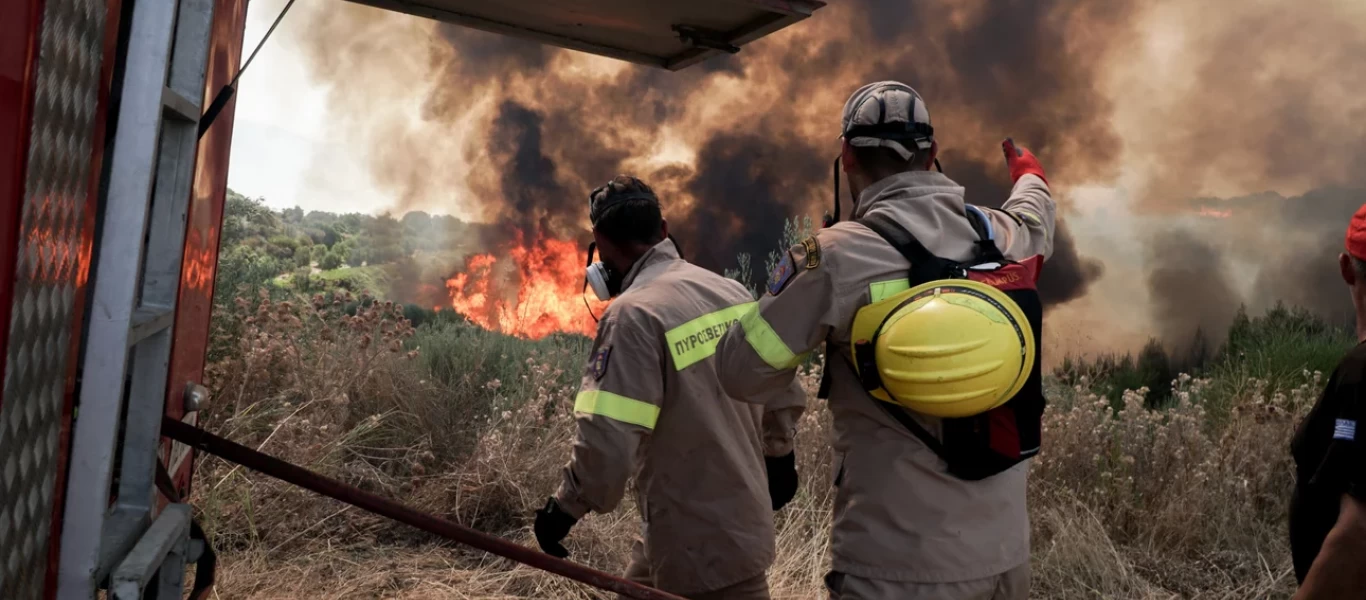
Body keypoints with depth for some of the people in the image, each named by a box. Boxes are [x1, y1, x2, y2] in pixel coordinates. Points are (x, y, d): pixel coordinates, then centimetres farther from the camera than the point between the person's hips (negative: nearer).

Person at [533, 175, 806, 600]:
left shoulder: (635, 314, -22)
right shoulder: (731, 291, 1)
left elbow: (608, 443, -27)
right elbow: (784, 393, 10)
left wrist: (564, 507, -10)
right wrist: (779, 457, 27)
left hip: (700, 546, -7)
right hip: (739, 521, 7)